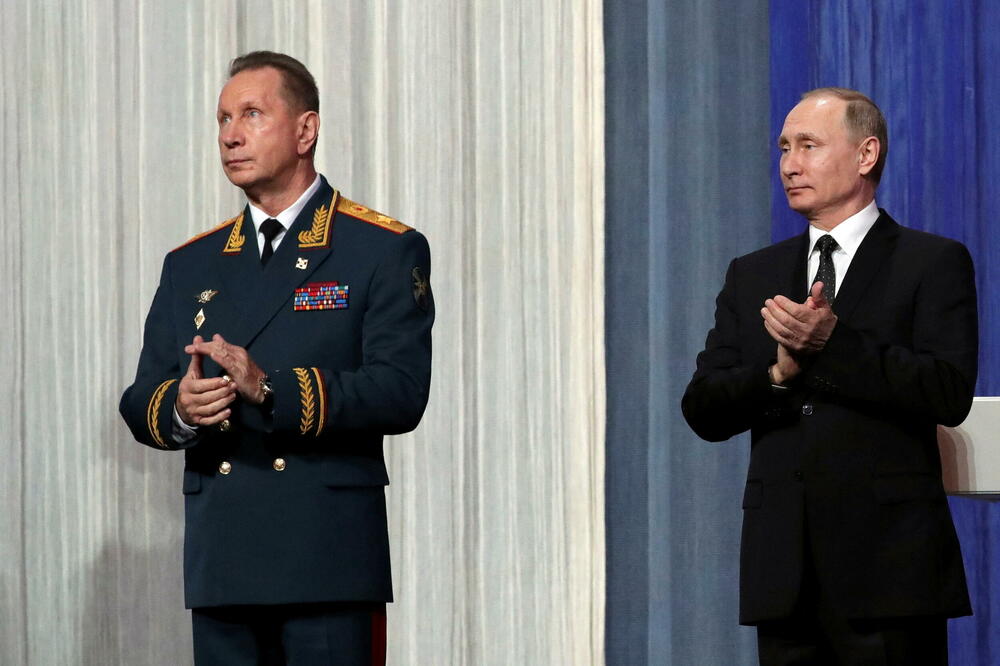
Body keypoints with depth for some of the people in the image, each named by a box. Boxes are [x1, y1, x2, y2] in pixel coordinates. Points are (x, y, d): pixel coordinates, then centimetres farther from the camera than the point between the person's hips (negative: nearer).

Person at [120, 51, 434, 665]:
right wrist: (180, 409, -11)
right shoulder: (191, 265, 18)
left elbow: (401, 392, -11)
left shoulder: (385, 251, 2)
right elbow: (142, 401, 13)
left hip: (330, 566, -5)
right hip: (220, 566, 5)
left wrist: (271, 390, -22)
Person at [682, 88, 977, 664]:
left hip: (887, 559, -4)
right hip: (784, 568, 4)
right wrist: (781, 371, -11)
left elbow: (950, 394, -11)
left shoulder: (933, 264, 2)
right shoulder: (752, 276, 16)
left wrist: (834, 341, -18)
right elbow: (703, 411, 8)